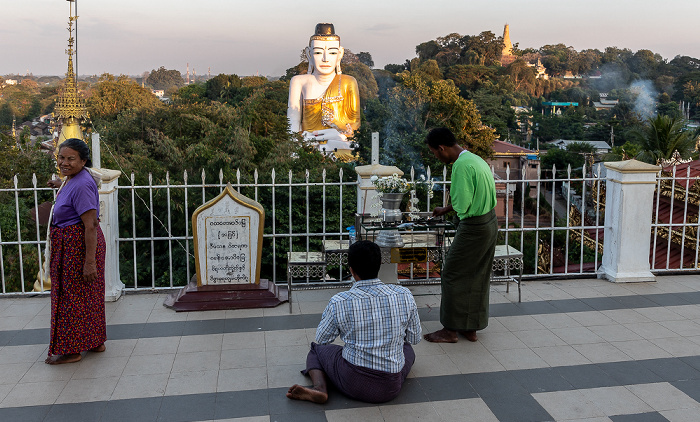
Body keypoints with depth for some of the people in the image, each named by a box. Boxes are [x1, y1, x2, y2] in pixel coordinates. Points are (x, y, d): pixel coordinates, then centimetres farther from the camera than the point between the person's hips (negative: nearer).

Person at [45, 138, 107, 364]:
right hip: (70, 243, 10)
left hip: (77, 245, -10)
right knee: (88, 294, 17)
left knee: (73, 295, 1)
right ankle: (95, 341, 29)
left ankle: (72, 350, 14)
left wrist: (90, 261, -27)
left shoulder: (81, 185, -23)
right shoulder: (73, 178, 9)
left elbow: (91, 225, -26)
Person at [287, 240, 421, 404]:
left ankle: (319, 388, 0)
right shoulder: (404, 295, -10)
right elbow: (414, 338, 5)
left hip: (353, 384, -3)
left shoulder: (339, 303, -15)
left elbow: (321, 339, 3)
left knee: (317, 349, 25)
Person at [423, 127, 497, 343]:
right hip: (489, 223, 10)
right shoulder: (475, 159, 10)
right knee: (477, 277, 16)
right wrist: (445, 210, 31)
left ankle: (450, 330, 12)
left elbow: (461, 205, -23)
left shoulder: (462, 165, -22)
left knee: (452, 275, 2)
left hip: (473, 228, -10)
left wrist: (452, 196, -1)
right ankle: (471, 328, 26)